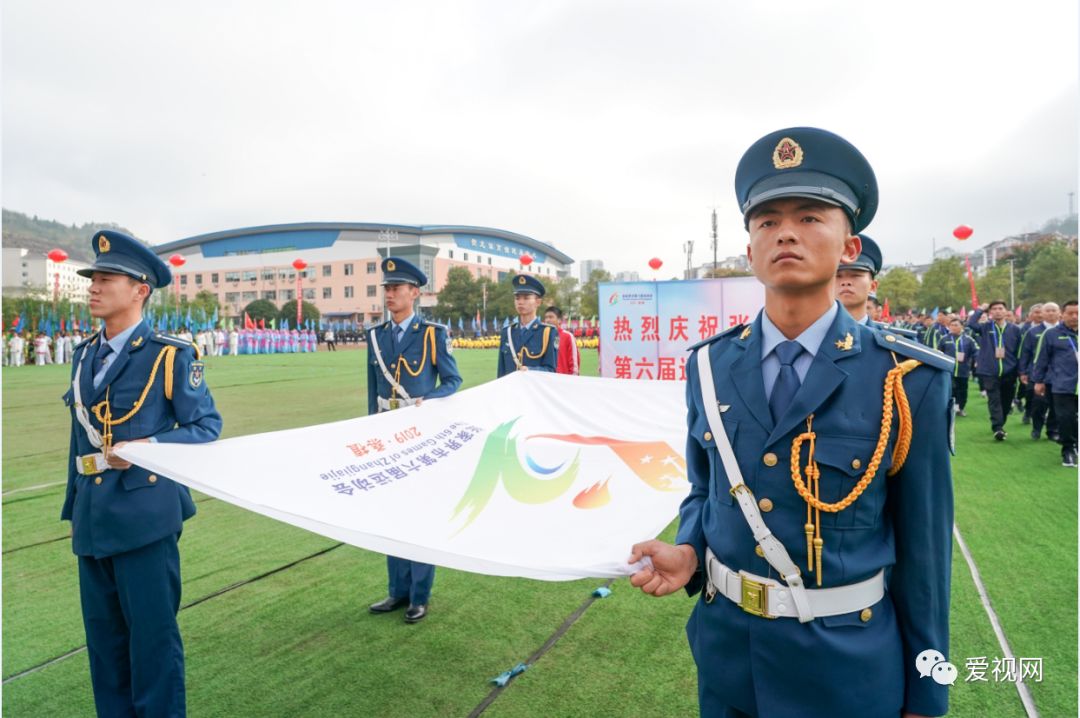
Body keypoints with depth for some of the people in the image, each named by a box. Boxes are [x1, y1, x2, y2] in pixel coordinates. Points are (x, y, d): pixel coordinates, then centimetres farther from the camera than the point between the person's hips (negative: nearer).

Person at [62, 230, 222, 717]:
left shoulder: (171, 356, -8)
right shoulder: (85, 355, 12)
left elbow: (206, 427, -8)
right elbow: (79, 436, 16)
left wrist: (149, 447, -23)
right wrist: (75, 508, 17)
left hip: (144, 515, -6)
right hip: (94, 517, 7)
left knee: (152, 634, 3)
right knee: (103, 635, 18)